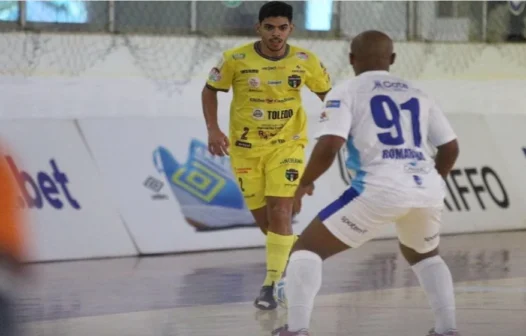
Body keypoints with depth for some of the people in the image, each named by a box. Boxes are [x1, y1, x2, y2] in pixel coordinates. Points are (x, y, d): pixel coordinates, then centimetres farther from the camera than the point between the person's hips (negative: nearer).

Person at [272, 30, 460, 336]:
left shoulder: (347, 91, 7)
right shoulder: (417, 94, 22)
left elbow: (329, 147, -6)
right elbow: (451, 148, 22)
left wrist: (303, 185, 9)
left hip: (381, 189, -5)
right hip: (428, 190, 5)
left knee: (307, 248, 9)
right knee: (423, 254, 35)